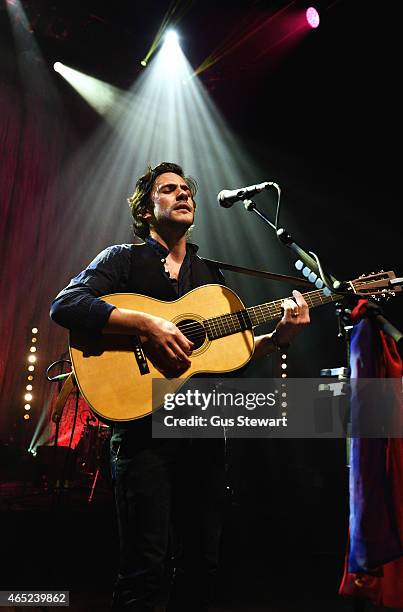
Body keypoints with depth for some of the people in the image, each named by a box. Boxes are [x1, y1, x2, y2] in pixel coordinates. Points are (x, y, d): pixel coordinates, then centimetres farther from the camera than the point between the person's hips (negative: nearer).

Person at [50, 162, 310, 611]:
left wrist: (278, 337, -1)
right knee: (147, 570, -6)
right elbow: (64, 305, -14)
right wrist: (148, 325, -22)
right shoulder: (123, 259, 3)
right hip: (144, 426, -5)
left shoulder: (210, 275, 19)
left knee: (203, 565, 12)